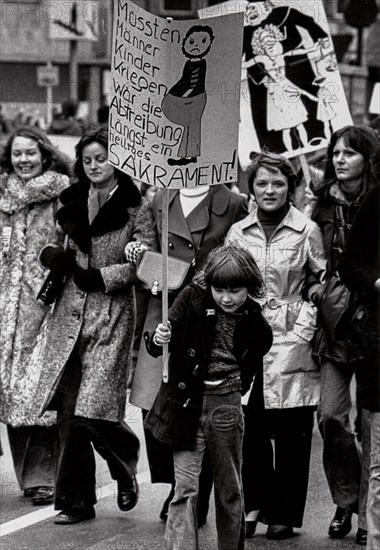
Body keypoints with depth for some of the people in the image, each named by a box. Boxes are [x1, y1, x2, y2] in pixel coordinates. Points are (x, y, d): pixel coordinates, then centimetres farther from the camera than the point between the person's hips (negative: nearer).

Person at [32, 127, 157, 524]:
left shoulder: (135, 209, 0)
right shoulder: (72, 203, 14)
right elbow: (50, 252, 18)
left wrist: (98, 276, -14)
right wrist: (58, 256, -6)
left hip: (111, 316, -4)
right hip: (70, 313, 4)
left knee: (91, 410, -11)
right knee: (68, 412, 0)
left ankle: (125, 465, 20)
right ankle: (75, 501, 9)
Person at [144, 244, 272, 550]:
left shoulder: (254, 322, -3)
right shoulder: (192, 299, -8)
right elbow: (157, 348, -8)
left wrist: (241, 384, 4)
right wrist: (158, 340, -29)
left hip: (227, 404, 2)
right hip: (188, 401, -2)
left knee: (230, 488, 13)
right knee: (185, 486, -7)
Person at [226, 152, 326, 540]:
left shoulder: (307, 231, 0)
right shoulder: (238, 233, 8)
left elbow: (319, 282, 6)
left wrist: (305, 322, -5)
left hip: (291, 342, -2)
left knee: (291, 432, 1)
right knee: (249, 426, -1)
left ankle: (284, 513, 10)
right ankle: (254, 504, 13)